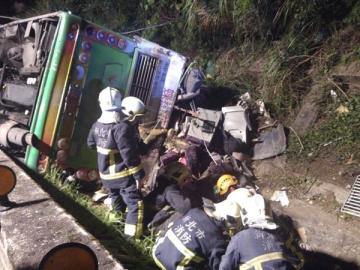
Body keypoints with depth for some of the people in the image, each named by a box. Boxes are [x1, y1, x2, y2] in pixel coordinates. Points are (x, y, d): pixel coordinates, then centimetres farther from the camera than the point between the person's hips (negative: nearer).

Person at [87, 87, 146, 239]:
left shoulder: (97, 124, 0)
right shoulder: (123, 127, -25)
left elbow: (91, 144, 17)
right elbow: (129, 155, -25)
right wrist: (138, 174, -16)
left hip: (105, 173, 8)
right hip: (123, 174, -8)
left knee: (115, 198, 29)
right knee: (135, 202, 0)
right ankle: (132, 233, -1)